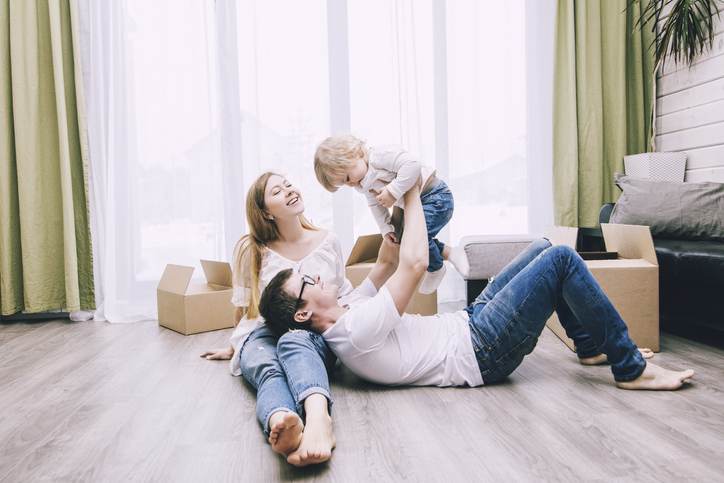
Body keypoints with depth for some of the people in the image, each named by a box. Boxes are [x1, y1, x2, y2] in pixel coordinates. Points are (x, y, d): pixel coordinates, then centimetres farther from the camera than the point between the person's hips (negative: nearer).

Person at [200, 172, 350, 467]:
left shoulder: (328, 242, 10)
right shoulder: (251, 250, 4)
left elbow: (344, 296, 23)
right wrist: (234, 348, 28)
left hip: (314, 335, 0)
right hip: (263, 334, 0)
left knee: (295, 342, -39)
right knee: (269, 371, -38)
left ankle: (317, 419, -69)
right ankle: (282, 428, -72)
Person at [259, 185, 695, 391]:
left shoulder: (348, 318, 7)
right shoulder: (357, 332, -25)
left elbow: (386, 263, 17)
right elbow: (415, 263, -26)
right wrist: (411, 196, -13)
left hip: (468, 322, 10)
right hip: (482, 349, -10)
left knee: (544, 248, 13)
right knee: (561, 259, -15)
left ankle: (593, 346, 23)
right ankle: (631, 369, -3)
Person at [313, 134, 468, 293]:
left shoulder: (380, 156, -26)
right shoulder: (363, 184, 6)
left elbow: (412, 165, -37)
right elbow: (376, 205, 11)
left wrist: (393, 192, -33)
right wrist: (385, 228, 0)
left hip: (436, 196, -10)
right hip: (418, 205, 10)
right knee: (403, 237, 11)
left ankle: (436, 269, 7)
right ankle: (448, 252, 21)